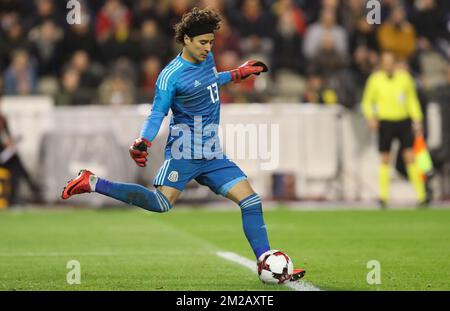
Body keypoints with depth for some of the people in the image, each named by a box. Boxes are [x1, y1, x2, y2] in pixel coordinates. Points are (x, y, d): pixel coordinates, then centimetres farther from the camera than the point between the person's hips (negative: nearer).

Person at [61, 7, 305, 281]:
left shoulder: (207, 58, 11)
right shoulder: (171, 76, -13)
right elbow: (157, 114, -15)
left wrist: (237, 74, 35)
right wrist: (143, 142, -31)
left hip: (213, 155, 7)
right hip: (185, 150, -7)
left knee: (251, 200, -3)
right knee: (162, 203, -23)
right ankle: (92, 183, -15)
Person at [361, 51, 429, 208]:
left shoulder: (404, 76, 2)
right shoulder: (375, 79, -2)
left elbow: (412, 99, 11)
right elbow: (367, 102, 7)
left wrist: (417, 120, 5)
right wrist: (370, 117, -11)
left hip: (404, 121, 1)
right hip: (385, 122, -1)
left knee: (410, 157, -5)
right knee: (385, 160, 0)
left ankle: (421, 195, -4)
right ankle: (383, 196, 7)